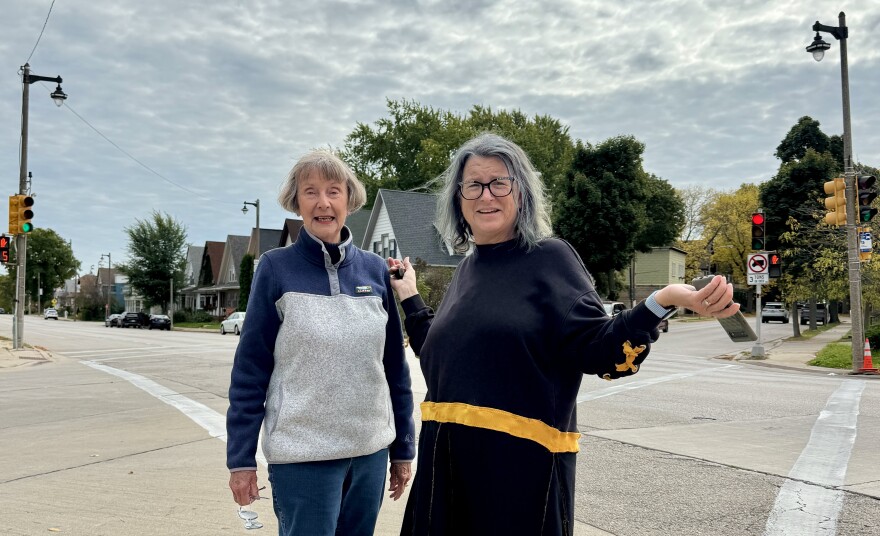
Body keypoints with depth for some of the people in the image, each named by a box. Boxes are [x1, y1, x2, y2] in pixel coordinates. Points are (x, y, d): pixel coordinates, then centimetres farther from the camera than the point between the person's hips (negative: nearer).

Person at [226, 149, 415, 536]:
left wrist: (403, 447, 8)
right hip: (303, 453, -3)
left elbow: (394, 365, 6)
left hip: (370, 450, 3)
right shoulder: (276, 268, -5)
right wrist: (240, 457, -6)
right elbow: (250, 368, -4)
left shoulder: (375, 270, 2)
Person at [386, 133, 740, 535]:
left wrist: (662, 303, -33)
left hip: (521, 461, -6)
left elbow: (599, 351, -17)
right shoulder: (468, 268, 12)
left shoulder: (549, 258, -6)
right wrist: (409, 297, 21)